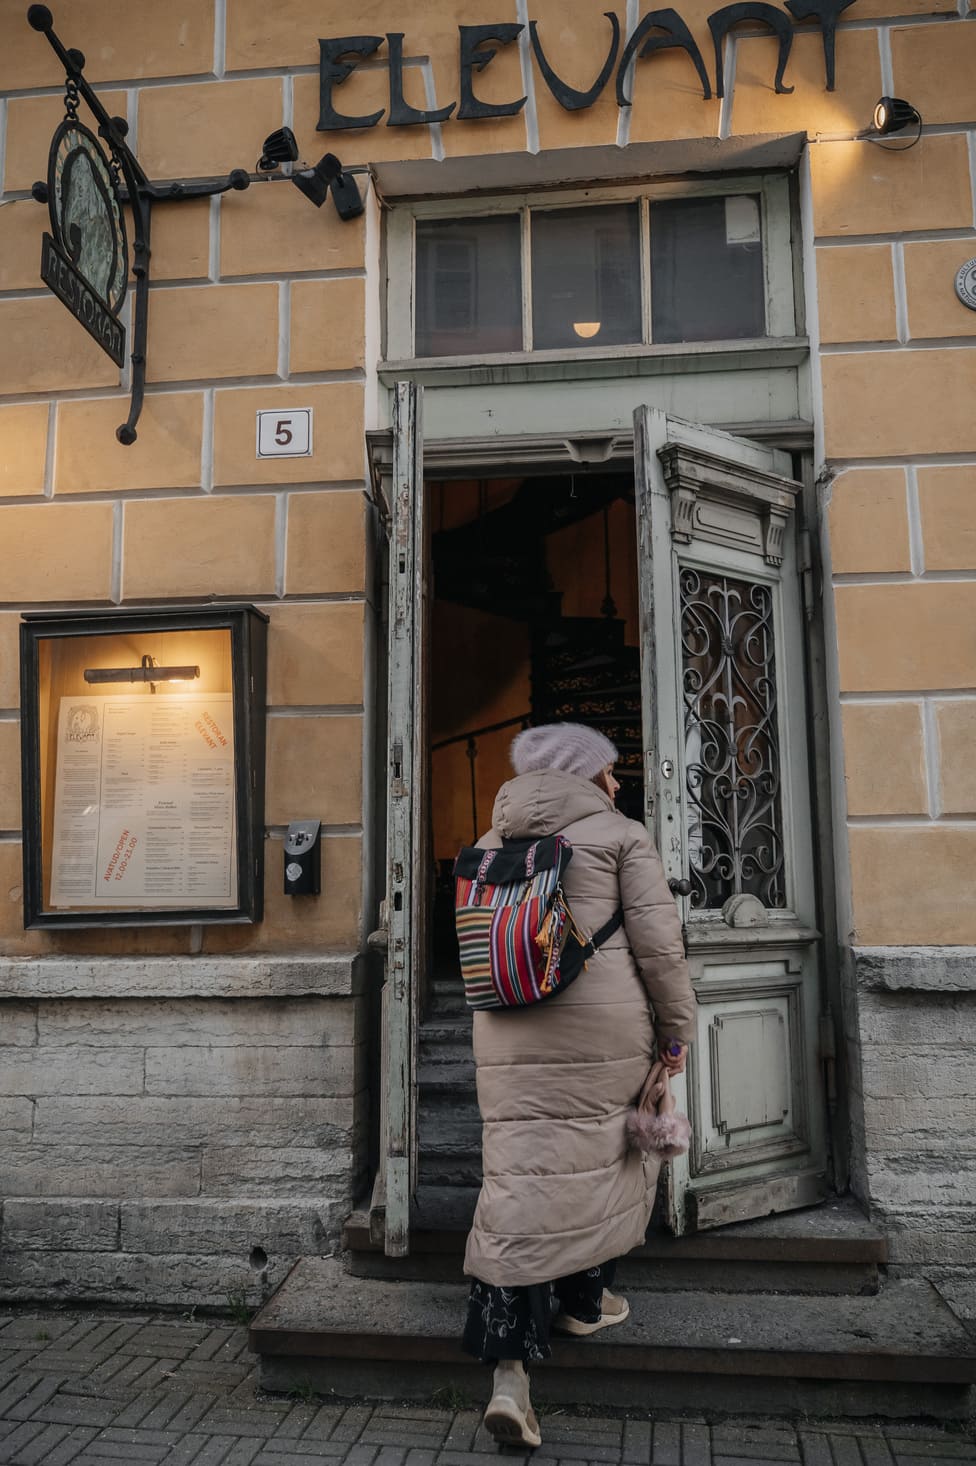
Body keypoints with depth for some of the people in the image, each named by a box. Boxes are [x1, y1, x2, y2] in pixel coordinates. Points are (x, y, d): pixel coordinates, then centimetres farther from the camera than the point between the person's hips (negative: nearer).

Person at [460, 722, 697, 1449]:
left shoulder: (491, 845, 16)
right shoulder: (621, 833, 0)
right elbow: (658, 941, -5)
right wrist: (678, 1026, 4)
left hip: (509, 1031, 4)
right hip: (602, 1025, -4)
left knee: (520, 1178, 2)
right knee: (607, 1156, 18)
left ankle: (509, 1369, -4)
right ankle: (583, 1301, 33)